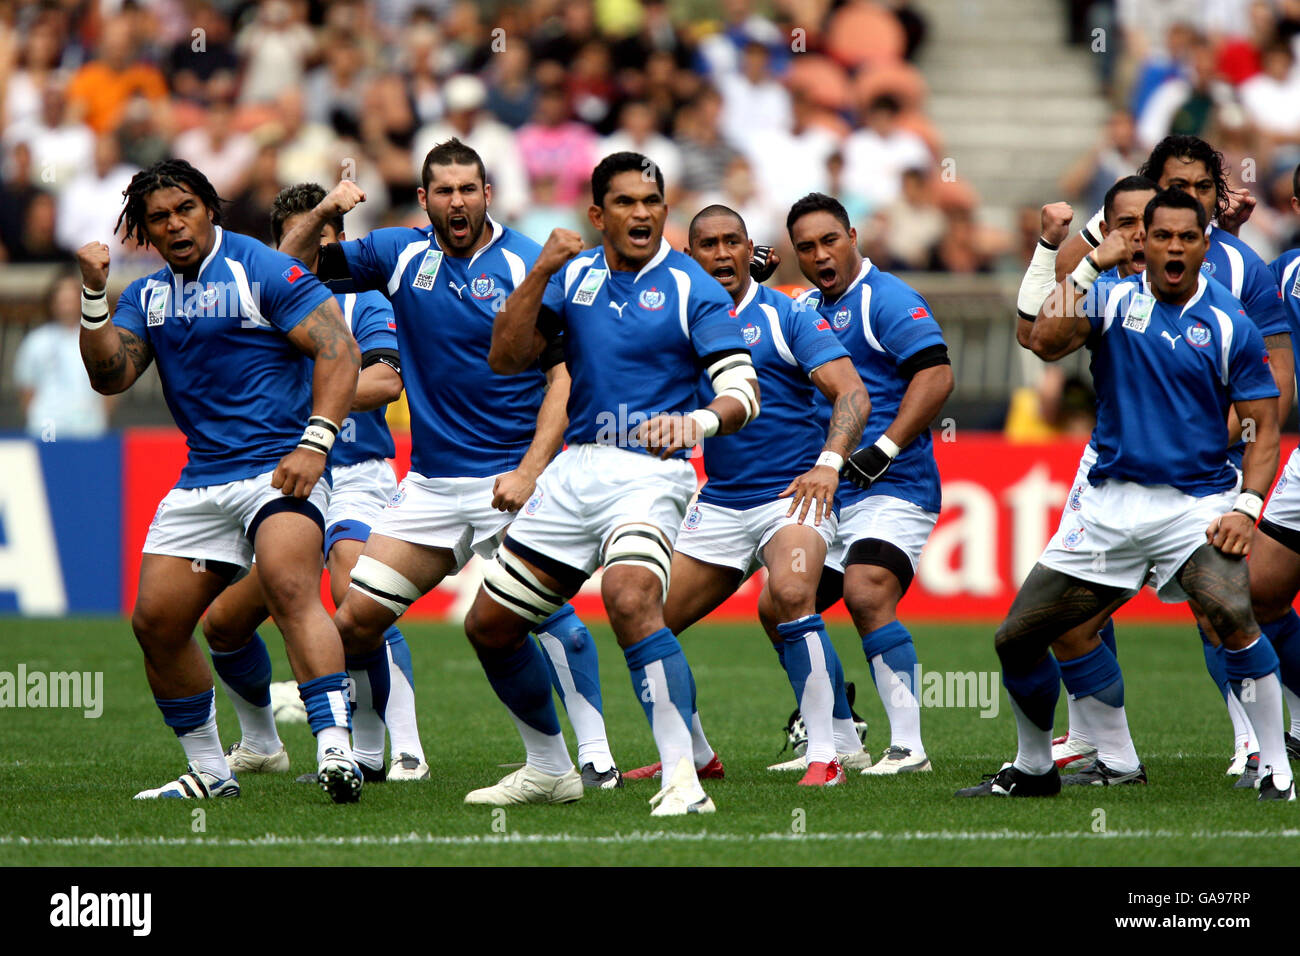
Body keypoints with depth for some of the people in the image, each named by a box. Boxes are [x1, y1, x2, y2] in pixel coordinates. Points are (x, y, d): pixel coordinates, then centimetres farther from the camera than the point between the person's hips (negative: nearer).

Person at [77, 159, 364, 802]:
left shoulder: (264, 272, -6)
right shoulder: (146, 296, 14)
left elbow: (339, 351, -11)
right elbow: (110, 376, 4)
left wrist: (315, 443, -21)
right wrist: (94, 295, -9)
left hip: (278, 469, -7)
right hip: (201, 479, 7)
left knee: (290, 588, -30)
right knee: (155, 622, 3)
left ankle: (336, 750, -39)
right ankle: (209, 772, 18)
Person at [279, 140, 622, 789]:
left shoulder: (528, 266, -7)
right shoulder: (400, 255, 6)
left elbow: (565, 377, -9)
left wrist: (530, 471, -19)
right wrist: (322, 214, -8)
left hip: (512, 478, -5)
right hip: (430, 484, 5)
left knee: (541, 608, -24)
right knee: (355, 619, 1)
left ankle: (595, 755, -17)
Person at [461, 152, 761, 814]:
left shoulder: (690, 288, -5)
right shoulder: (574, 274, 10)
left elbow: (743, 390, -12)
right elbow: (506, 359, 2)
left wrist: (697, 421, -34)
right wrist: (540, 274, -10)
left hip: (649, 473, -6)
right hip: (575, 471, 6)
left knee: (631, 599, -34)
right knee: (489, 625, 10)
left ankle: (682, 778, -36)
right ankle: (549, 770, 30)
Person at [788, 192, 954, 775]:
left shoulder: (886, 300, -7)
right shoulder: (803, 310, 16)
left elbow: (936, 376, -17)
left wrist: (884, 448, -23)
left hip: (891, 488, -9)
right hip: (824, 496, 9)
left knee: (867, 595, -26)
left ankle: (908, 745, -25)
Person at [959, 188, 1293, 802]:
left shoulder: (1231, 325, -1)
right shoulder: (1113, 301, 4)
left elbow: (1265, 427, 1)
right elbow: (1045, 342, -14)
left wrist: (1246, 508, -13)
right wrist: (1092, 265, -13)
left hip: (1197, 503, -3)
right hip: (1111, 504, 3)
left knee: (1232, 615, -30)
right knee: (1016, 638, 4)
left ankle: (1275, 770, -20)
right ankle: (1032, 769, 28)